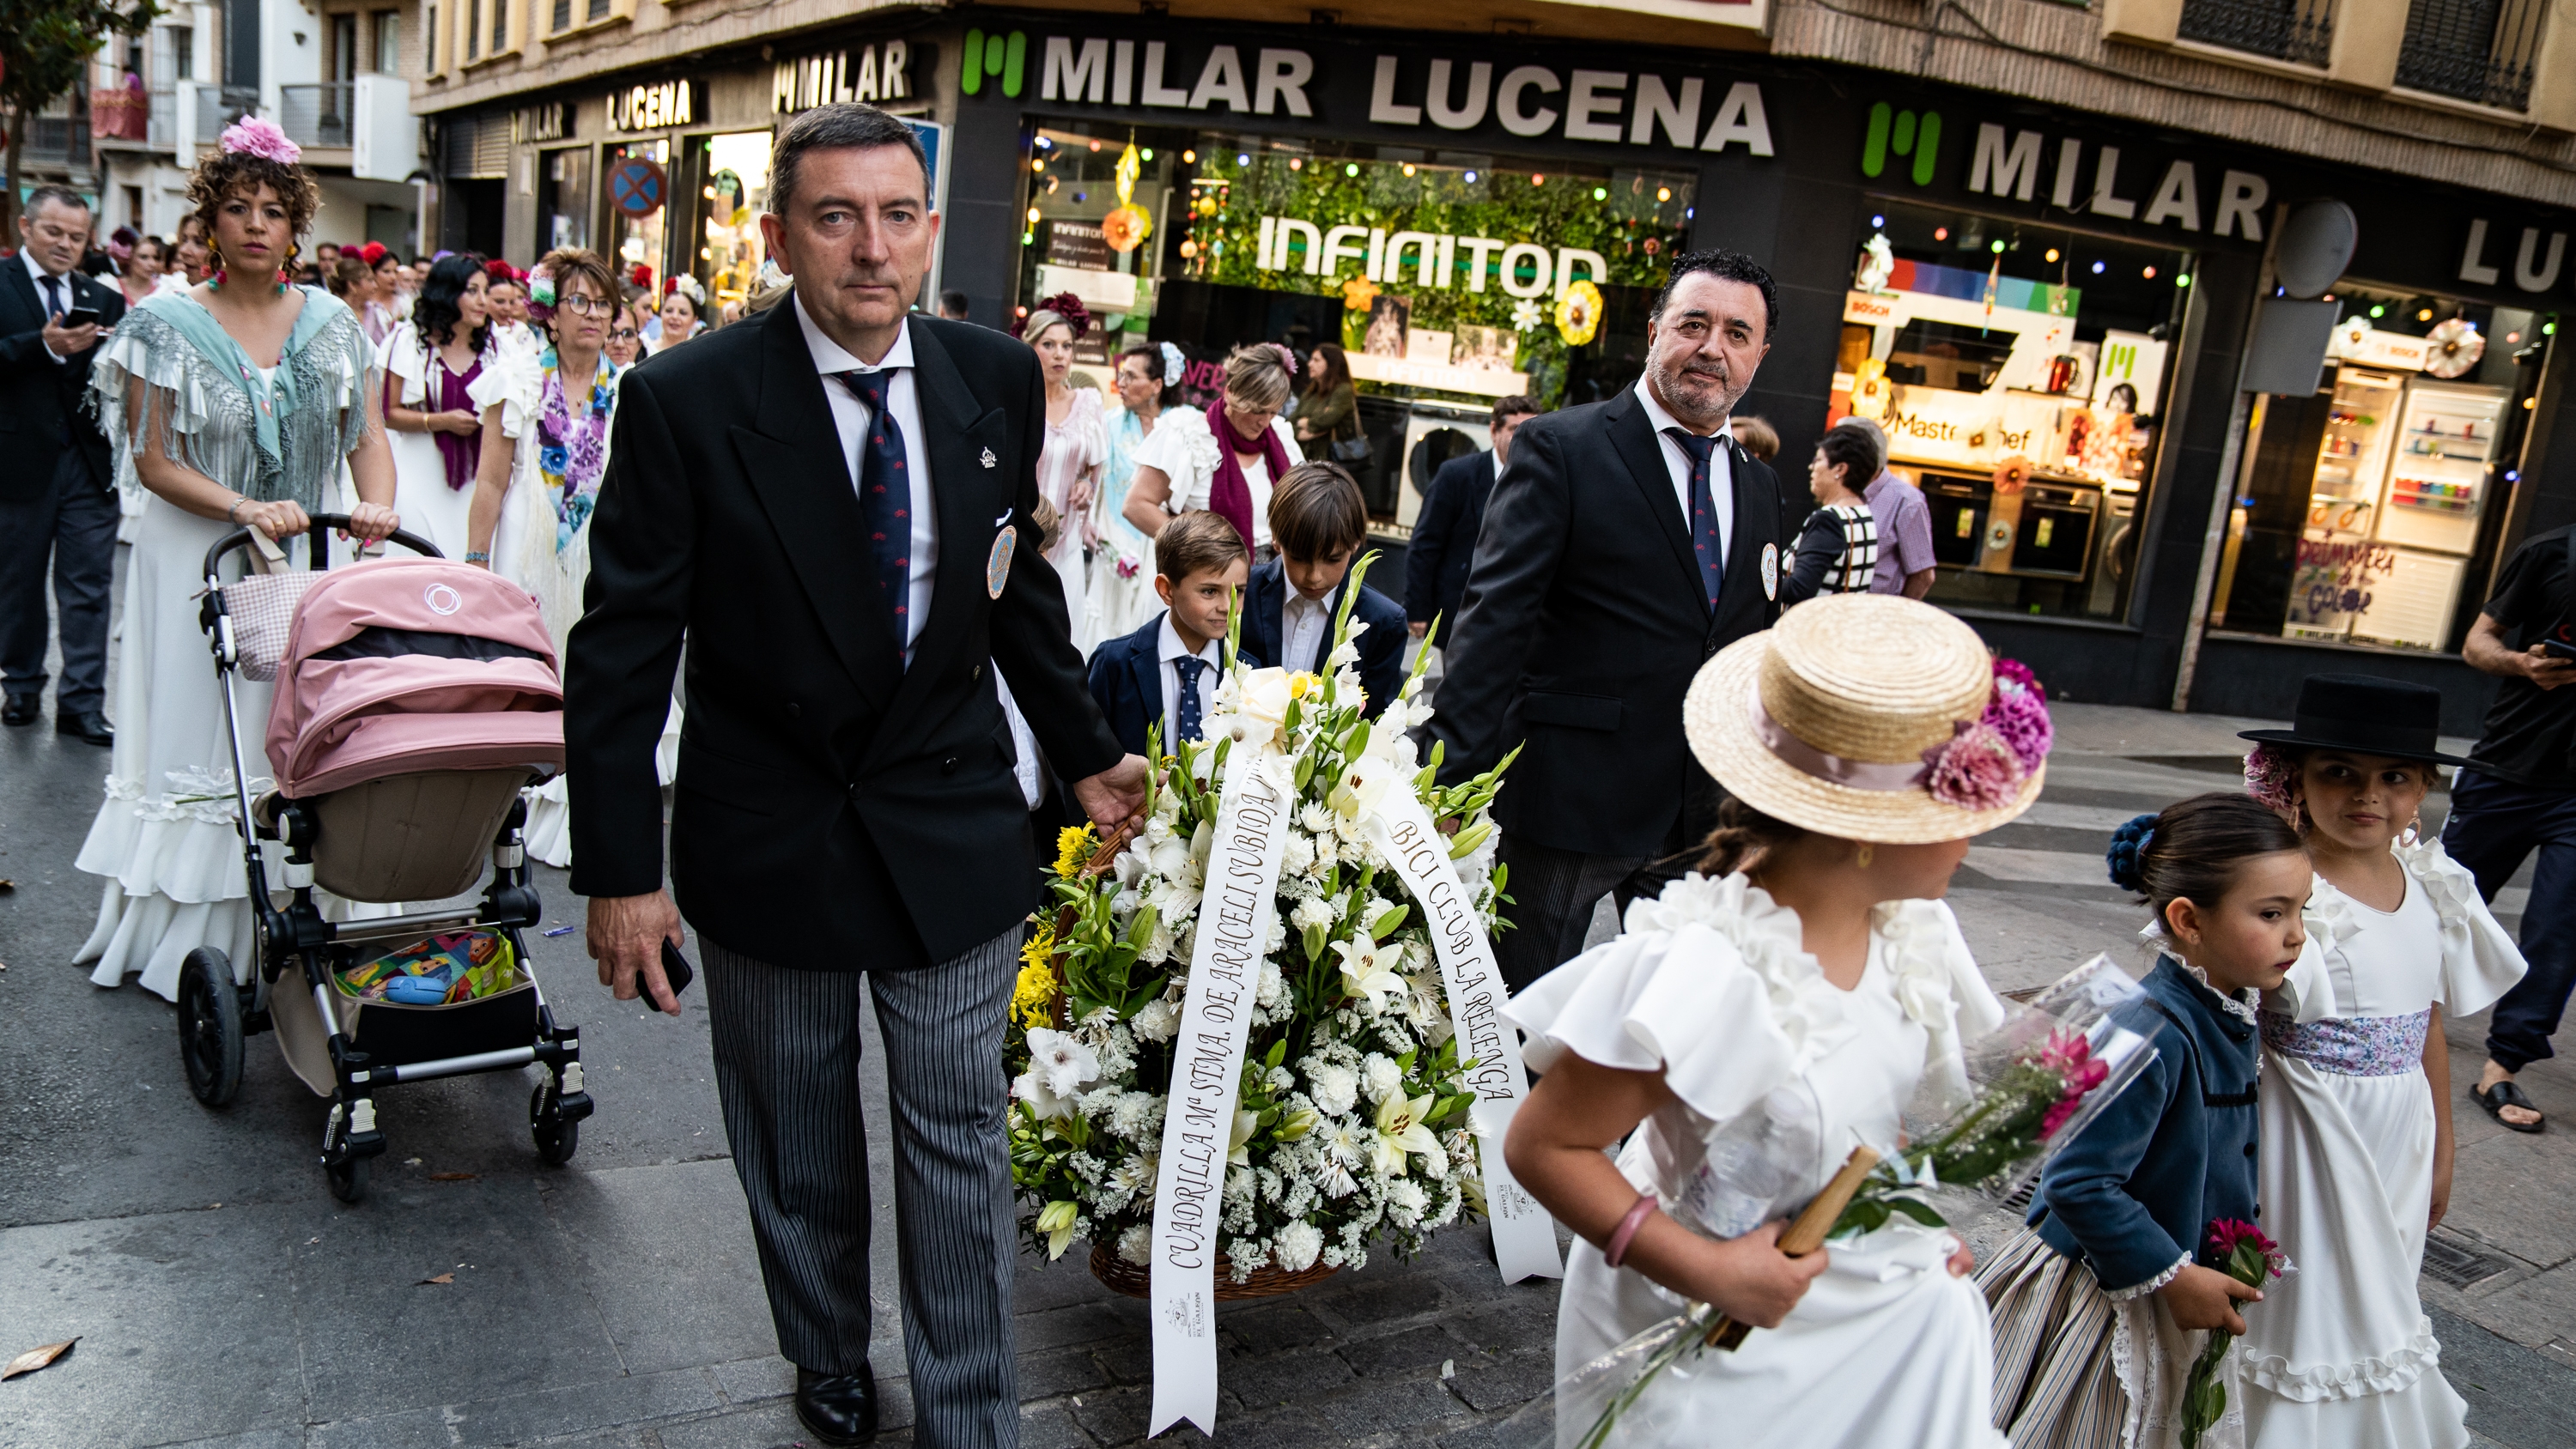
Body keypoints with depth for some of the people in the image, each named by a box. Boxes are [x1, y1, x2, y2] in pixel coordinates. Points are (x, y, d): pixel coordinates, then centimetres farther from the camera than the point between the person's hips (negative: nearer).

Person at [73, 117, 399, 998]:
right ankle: (186, 942, 13)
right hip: (197, 559, -2)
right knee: (199, 740, 3)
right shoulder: (165, 325, -2)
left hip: (306, 560, 2)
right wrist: (243, 507, -21)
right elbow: (152, 462, -5)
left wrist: (376, 502, -17)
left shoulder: (329, 322, 5)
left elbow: (368, 436, 3)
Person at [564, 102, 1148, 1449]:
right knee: (797, 1153, 19)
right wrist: (620, 869, -11)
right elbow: (622, 651, -10)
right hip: (769, 845, -1)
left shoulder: (997, 378, -3)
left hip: (954, 837, 2)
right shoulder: (685, 402, -13)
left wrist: (1082, 750, 17)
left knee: (959, 1141, 10)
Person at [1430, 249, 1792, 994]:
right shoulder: (1561, 449, -6)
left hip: (1708, 817, 6)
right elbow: (1495, 618, -14)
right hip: (1569, 797, -5)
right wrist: (1454, 779, -22)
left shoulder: (1759, 488, 12)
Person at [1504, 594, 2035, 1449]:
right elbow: (1542, 1145, -26)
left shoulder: (1910, 928, -8)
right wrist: (1709, 1271, -26)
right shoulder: (1711, 971, -32)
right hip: (1711, 1342, -6)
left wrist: (1917, 1226, -2)